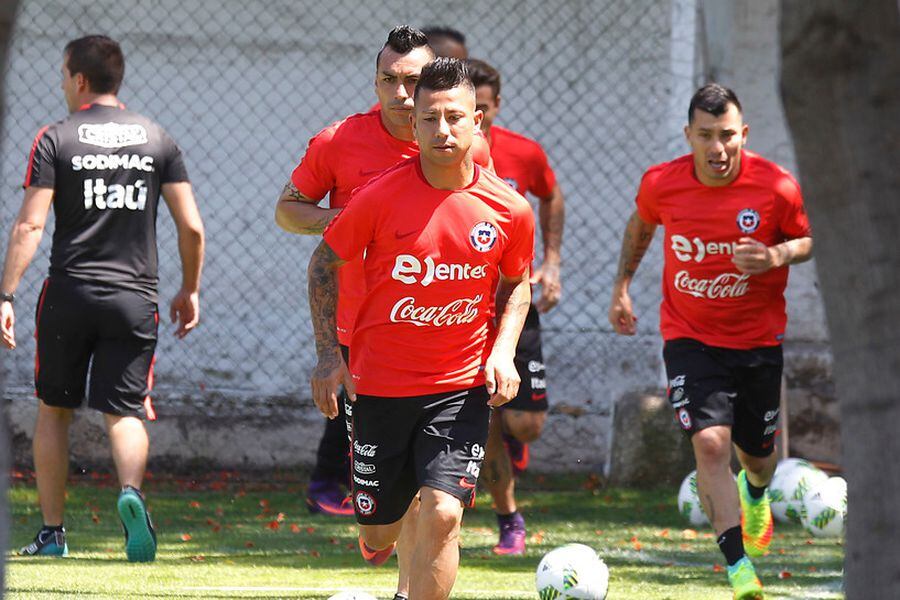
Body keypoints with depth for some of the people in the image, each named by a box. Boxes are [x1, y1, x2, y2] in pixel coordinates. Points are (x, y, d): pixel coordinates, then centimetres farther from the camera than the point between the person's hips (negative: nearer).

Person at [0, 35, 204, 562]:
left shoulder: (55, 140, -2)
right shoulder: (158, 139, 7)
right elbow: (191, 227, 3)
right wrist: (191, 290, 15)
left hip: (69, 295, -1)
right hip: (135, 298, 1)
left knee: (54, 410, 14)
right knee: (125, 411, 2)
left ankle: (52, 532, 16)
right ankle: (132, 490, -29)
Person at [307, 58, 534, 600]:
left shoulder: (509, 210, -5)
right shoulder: (380, 197, -10)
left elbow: (516, 285, 13)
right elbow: (325, 261, 4)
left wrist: (503, 352, -3)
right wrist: (328, 353, -2)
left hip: (462, 387, 0)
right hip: (380, 386, 0)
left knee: (442, 515, -19)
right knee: (378, 532, 9)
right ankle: (392, 524, 48)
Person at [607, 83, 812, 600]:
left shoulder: (776, 186, -16)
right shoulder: (661, 184, -11)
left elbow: (811, 240, -2)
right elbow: (640, 226, 12)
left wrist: (776, 256, -22)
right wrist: (622, 286, 10)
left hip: (759, 339, 1)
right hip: (690, 338, 0)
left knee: (756, 453, 14)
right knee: (711, 443, -19)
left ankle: (756, 496, 54)